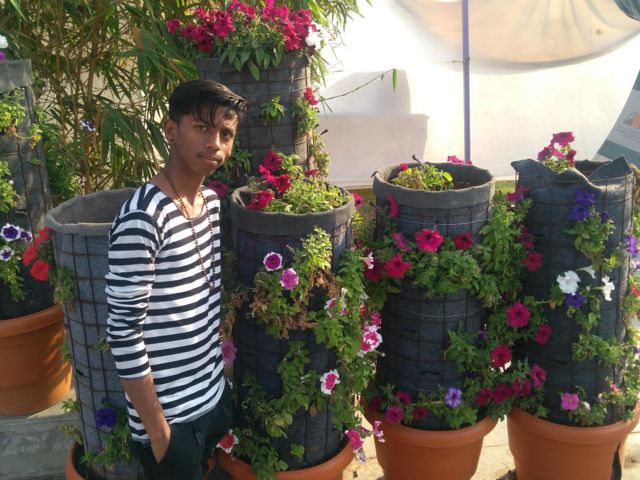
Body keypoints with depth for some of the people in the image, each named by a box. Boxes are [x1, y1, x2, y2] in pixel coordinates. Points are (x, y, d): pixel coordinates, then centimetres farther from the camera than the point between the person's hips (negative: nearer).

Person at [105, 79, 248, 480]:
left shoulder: (213, 203, 1)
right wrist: (156, 429, -15)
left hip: (215, 395, 7)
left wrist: (220, 379, 14)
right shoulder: (142, 220, -23)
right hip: (170, 415, -7)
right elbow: (124, 332, -21)